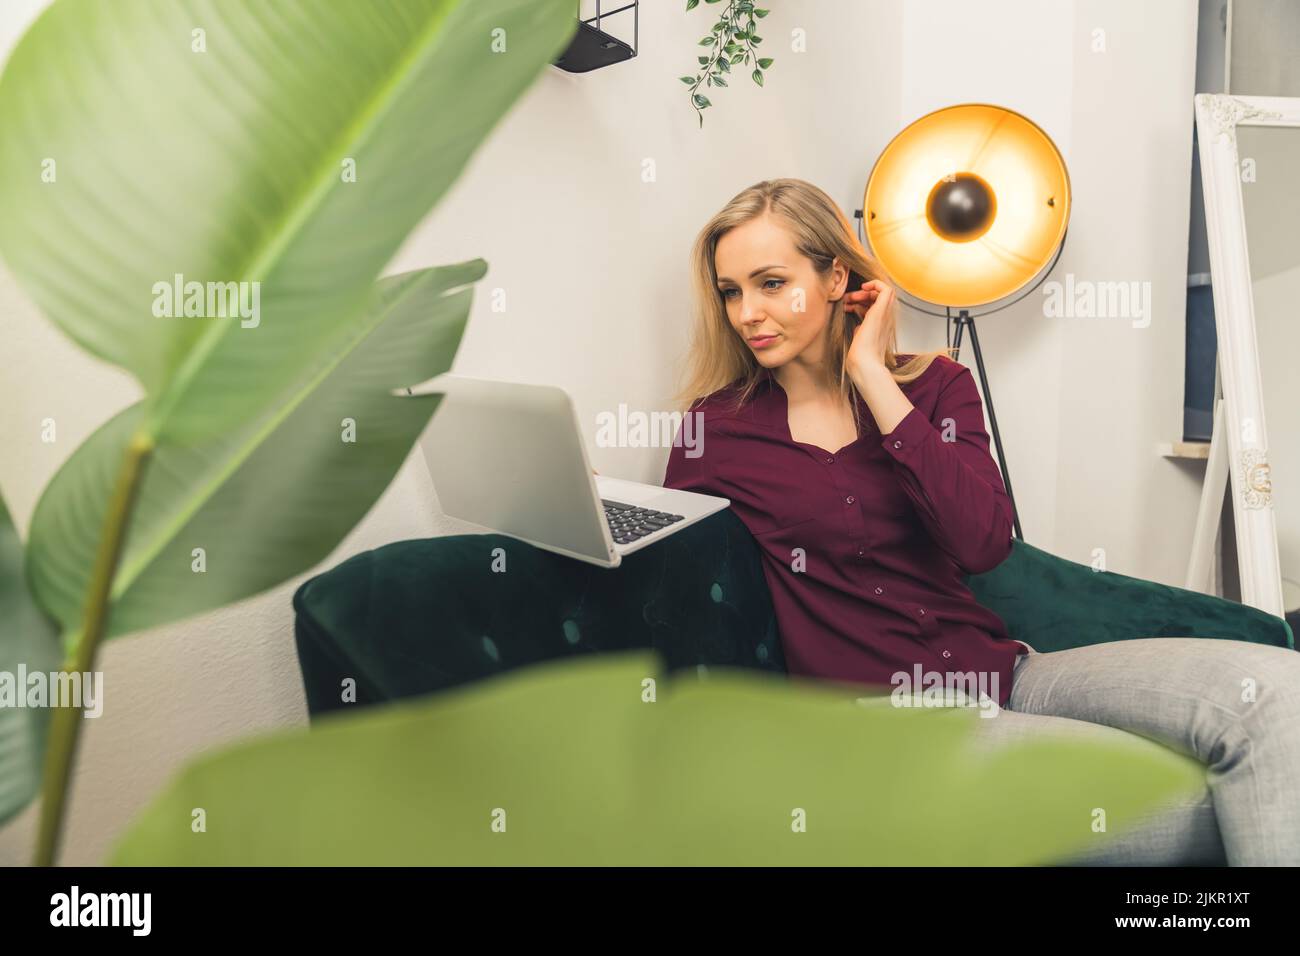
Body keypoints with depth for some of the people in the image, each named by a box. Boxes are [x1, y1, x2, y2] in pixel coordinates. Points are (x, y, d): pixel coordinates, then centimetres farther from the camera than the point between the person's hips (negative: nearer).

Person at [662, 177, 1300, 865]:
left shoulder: (935, 383, 9)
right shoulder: (718, 427, 2)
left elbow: (984, 543, -10)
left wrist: (873, 376, -8)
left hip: (1000, 672, 4)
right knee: (1217, 804, -23)